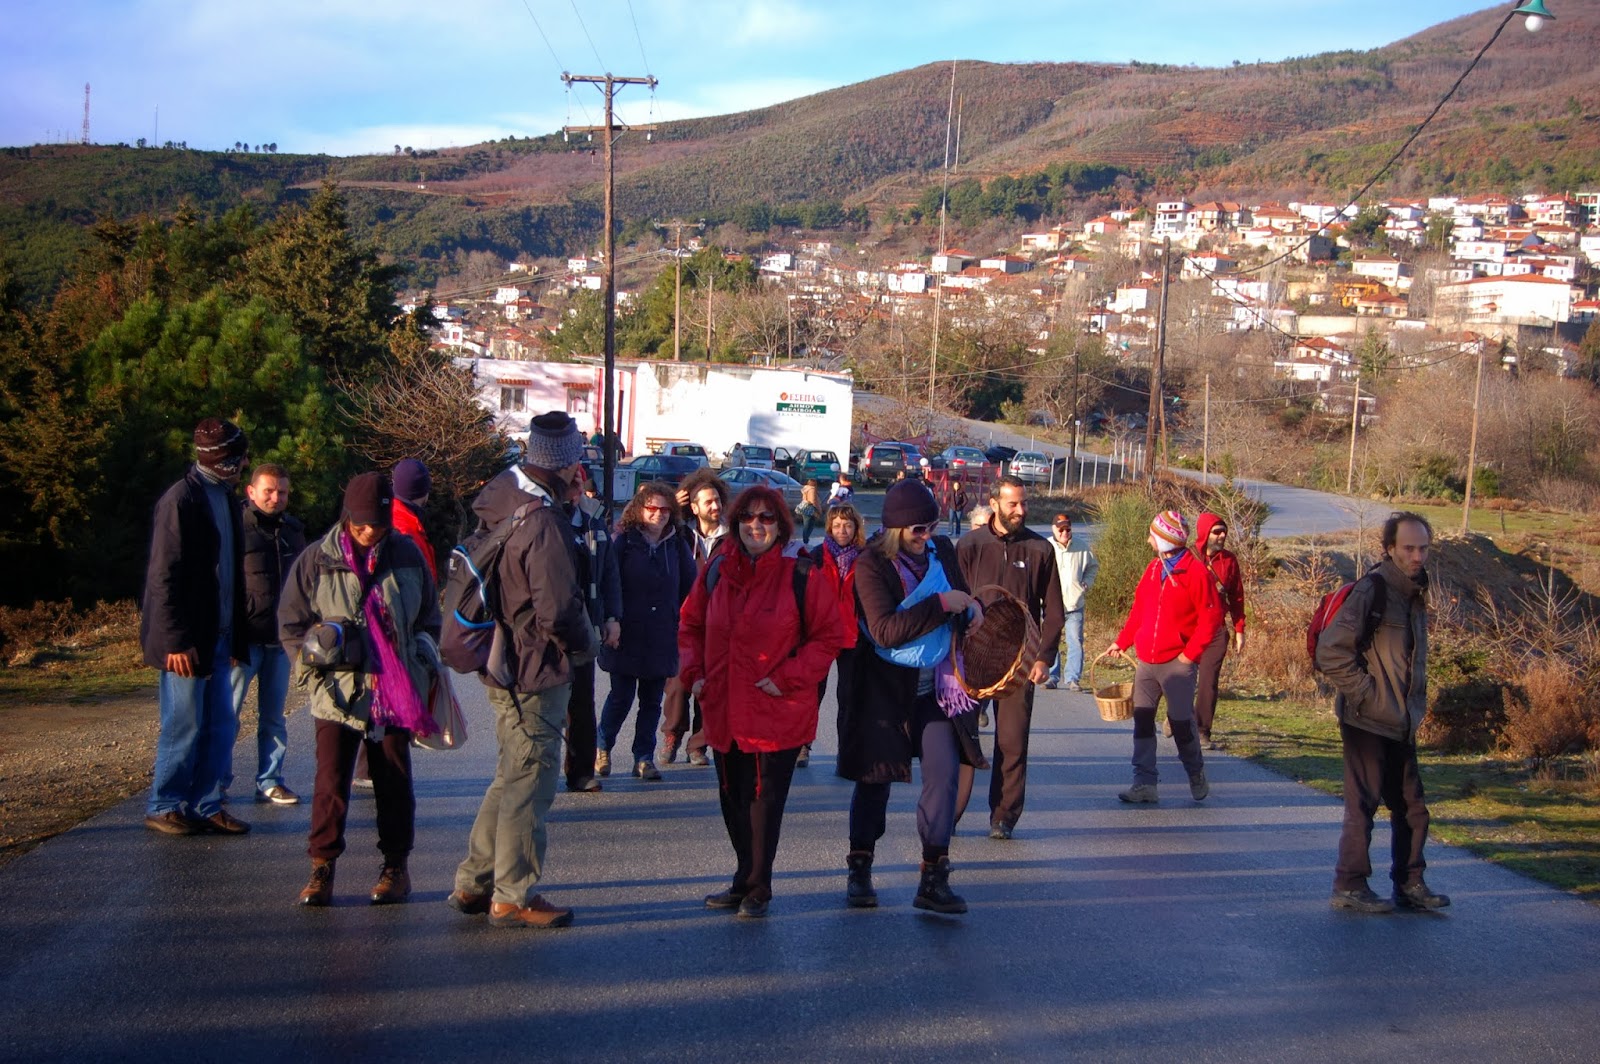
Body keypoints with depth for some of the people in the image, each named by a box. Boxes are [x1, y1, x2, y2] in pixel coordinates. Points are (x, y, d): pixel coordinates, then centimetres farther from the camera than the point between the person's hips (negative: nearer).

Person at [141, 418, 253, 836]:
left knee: (220, 727, 9)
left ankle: (206, 805, 19)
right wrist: (176, 640, -19)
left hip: (218, 638, 8)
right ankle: (164, 807, 14)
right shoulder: (181, 499, -13)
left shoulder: (225, 497, 12)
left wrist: (237, 636, 12)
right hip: (187, 642, -8)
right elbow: (164, 577, -16)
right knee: (184, 727, 1)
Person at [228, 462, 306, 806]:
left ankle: (269, 781, 16)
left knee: (273, 716, 10)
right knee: (227, 712, -1)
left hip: (281, 638, 6)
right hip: (244, 637, -5)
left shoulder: (294, 531, 12)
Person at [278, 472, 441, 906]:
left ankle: (396, 868, 18)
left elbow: (430, 620, 15)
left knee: (394, 784, 8)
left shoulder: (407, 555, 4)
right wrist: (316, 671, -3)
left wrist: (421, 669, 8)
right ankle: (322, 867, 7)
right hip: (338, 694, -1)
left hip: (395, 694, 1)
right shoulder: (317, 559, -1)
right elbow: (291, 625, 6)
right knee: (331, 783, -4)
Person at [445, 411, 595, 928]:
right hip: (537, 672, -9)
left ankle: (473, 882, 28)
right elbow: (558, 610, -25)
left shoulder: (498, 501, 6)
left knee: (511, 777, 21)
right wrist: (585, 642, -5)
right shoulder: (542, 520, -23)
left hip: (505, 665, 9)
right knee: (529, 784, 2)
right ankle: (514, 898, 12)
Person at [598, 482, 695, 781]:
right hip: (626, 635, -3)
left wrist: (684, 625, 8)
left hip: (662, 638, 3)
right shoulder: (624, 541, -5)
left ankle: (644, 757, 18)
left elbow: (689, 586, 13)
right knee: (621, 697, 2)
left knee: (652, 700, 8)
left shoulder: (677, 544, 7)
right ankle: (603, 746, 25)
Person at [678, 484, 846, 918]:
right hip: (724, 710, 5)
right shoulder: (718, 570, 4)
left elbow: (829, 636, -5)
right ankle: (747, 879, 32)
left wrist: (787, 678, -12)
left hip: (777, 713, -5)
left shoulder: (801, 575, -9)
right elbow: (691, 625, 16)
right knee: (733, 798, 15)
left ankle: (755, 888, 19)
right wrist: (694, 672, 3)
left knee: (764, 799, 3)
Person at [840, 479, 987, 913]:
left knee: (945, 771, -4)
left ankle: (934, 880, 3)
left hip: (935, 685, 4)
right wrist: (941, 605, -24)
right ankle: (859, 872, 22)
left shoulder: (942, 550, 3)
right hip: (884, 686, -4)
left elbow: (959, 595, 22)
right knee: (875, 776, 6)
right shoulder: (871, 565, -14)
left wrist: (969, 607, -3)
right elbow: (885, 631, -24)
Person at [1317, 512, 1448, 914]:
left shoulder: (1414, 594, 11)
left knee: (1412, 805, 12)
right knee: (1363, 804, -1)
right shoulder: (1372, 590, -16)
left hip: (1400, 724, 8)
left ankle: (1409, 884, 23)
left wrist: (1415, 703, 14)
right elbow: (1331, 652, -21)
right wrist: (1366, 695, -18)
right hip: (1367, 721, -8)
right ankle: (1350, 886, 9)